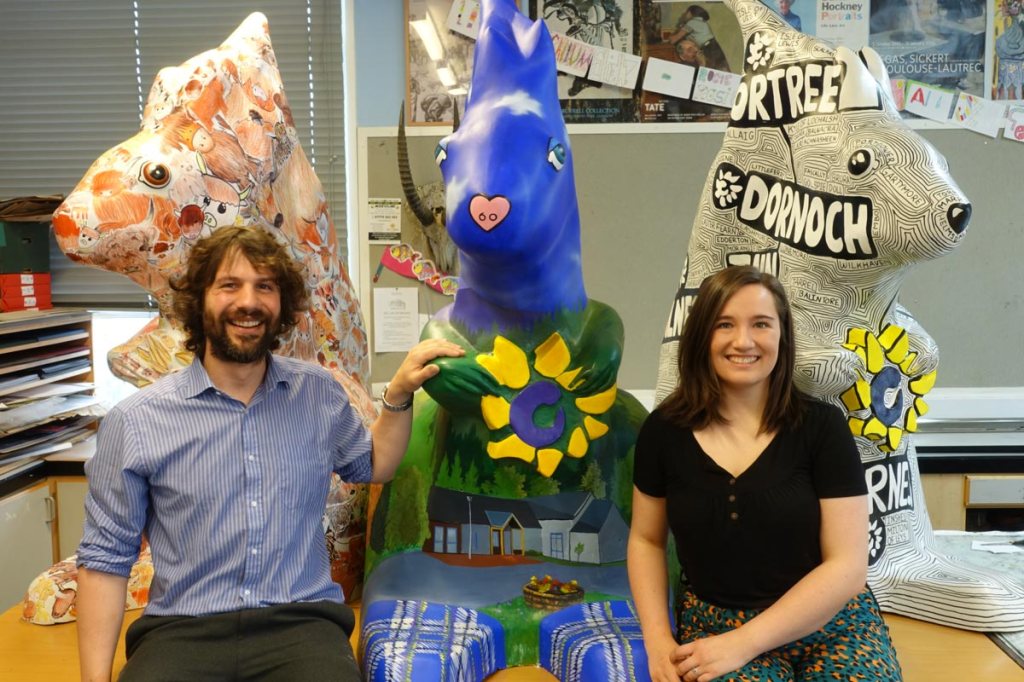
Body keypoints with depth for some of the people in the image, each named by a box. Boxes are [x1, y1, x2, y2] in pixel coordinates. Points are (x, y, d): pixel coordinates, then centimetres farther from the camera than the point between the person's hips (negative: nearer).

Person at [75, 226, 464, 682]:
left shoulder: (319, 393, 8)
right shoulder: (135, 421, -1)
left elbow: (373, 466, 25)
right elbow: (105, 558, 3)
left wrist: (399, 394, 9)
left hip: (302, 622, 2)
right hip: (181, 631, -1)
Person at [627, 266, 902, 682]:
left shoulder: (823, 426, -6)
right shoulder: (664, 431, -1)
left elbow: (847, 566, -9)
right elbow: (646, 540, 11)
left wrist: (742, 644, -16)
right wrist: (657, 640, -5)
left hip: (829, 626, 0)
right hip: (712, 627, 0)